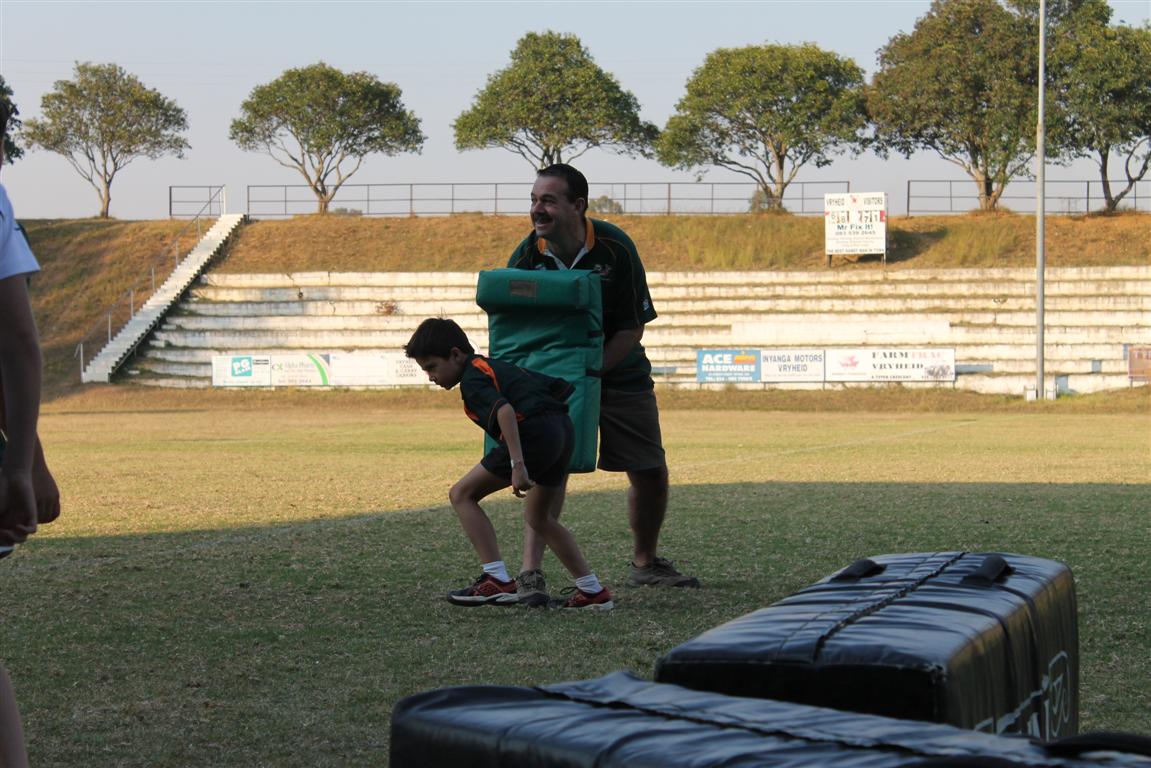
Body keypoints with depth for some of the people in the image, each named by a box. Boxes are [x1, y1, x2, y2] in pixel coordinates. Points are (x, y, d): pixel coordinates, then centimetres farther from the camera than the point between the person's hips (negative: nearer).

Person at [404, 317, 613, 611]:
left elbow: (504, 410, -20)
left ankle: (498, 581, -7)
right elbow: (561, 388, 33)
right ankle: (593, 592, 26)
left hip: (534, 432, -10)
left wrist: (517, 464, -25)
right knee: (537, 517, 27)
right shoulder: (496, 366, 28)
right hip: (564, 429, 10)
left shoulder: (472, 378, 0)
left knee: (462, 494, 2)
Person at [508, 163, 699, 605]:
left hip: (620, 375, 1)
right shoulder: (527, 255, -16)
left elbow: (632, 329, -16)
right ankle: (530, 573, -19)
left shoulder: (615, 248, -20)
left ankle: (645, 564, 29)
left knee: (651, 473, 7)